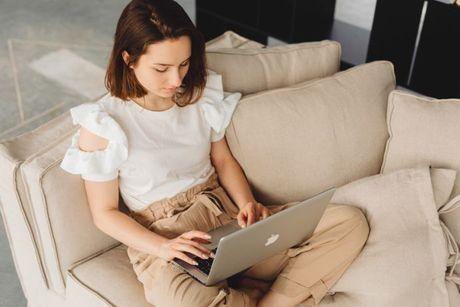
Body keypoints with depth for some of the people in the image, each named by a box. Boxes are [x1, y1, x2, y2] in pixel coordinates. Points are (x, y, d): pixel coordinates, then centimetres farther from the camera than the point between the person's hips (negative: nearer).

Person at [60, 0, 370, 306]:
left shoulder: (200, 93, 4)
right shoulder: (101, 125, -10)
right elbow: (104, 213, -4)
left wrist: (248, 204, -6)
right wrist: (164, 247, -21)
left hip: (227, 213, 5)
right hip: (161, 237, -4)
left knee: (351, 221, -8)